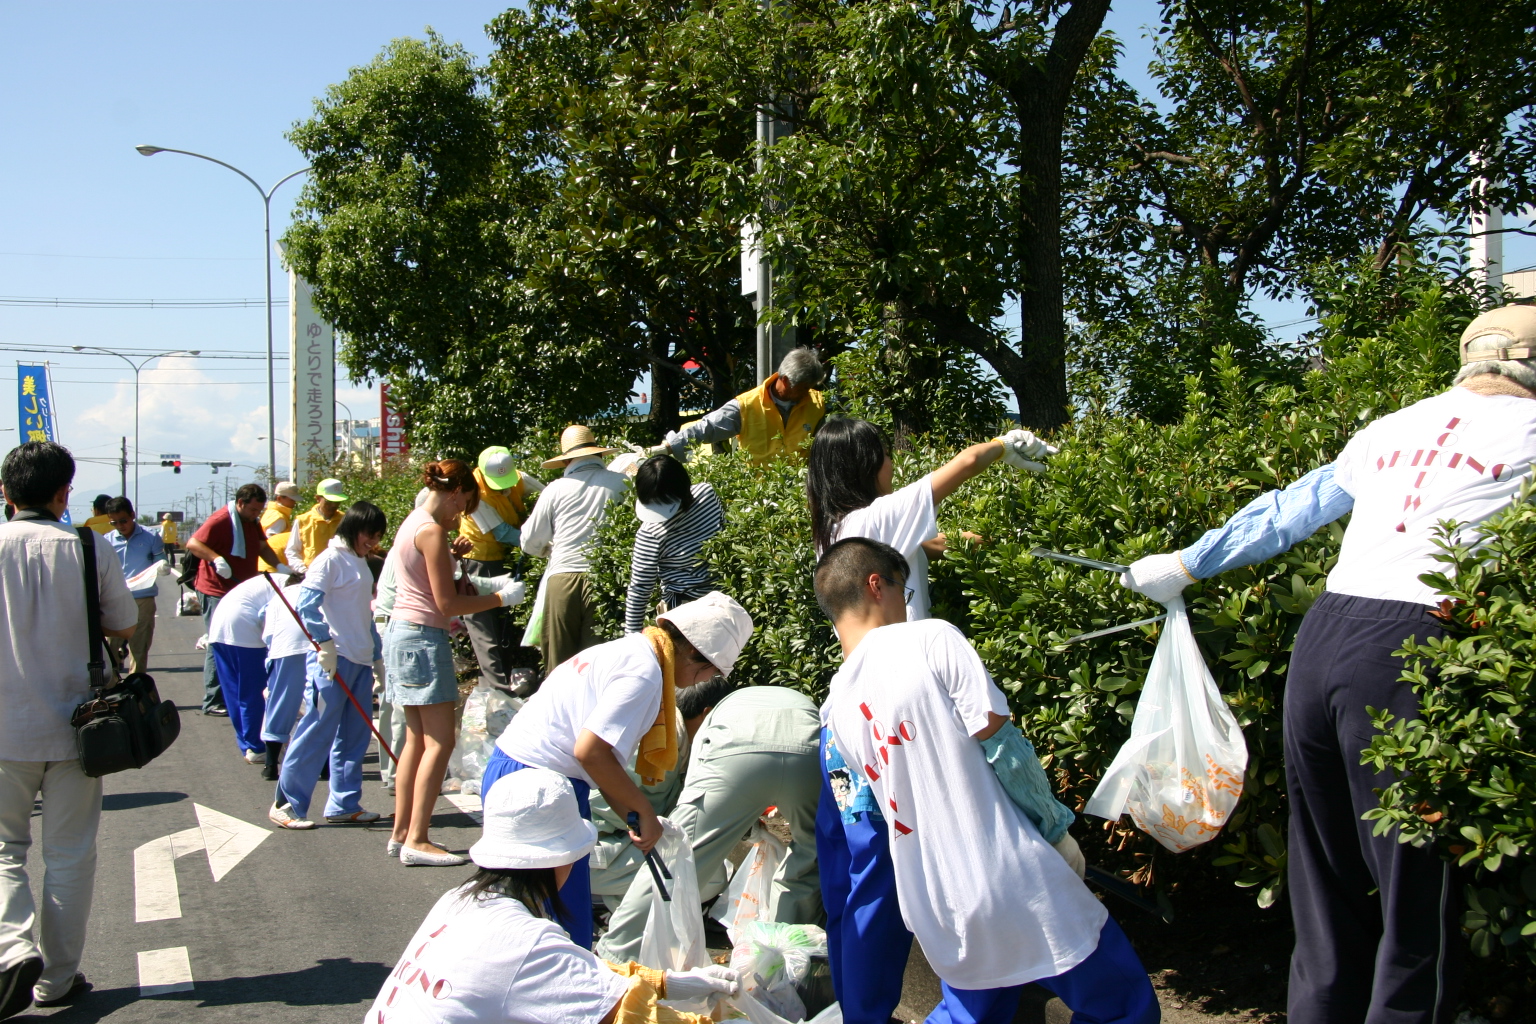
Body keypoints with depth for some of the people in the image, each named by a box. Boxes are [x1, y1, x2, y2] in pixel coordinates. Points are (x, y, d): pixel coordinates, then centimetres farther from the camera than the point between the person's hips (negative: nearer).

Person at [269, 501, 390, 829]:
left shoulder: (361, 564, 18)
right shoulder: (331, 560, -8)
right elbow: (307, 604, -18)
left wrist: (377, 657, 22)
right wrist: (325, 642, -25)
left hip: (361, 660, 8)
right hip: (333, 661, -8)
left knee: (355, 735, 9)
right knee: (317, 731, -6)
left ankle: (344, 805, 16)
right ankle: (286, 804, 1)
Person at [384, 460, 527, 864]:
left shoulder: (413, 522, 14)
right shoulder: (432, 530, -15)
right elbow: (447, 604, -15)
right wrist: (502, 598, -7)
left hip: (402, 631, 10)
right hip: (423, 637, -10)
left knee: (417, 738, 12)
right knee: (440, 740, -7)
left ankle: (401, 834, 16)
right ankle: (416, 840, -7)